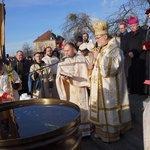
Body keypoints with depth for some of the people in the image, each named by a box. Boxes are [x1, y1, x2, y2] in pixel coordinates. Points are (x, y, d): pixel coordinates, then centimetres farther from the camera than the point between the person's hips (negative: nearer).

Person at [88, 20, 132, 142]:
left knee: (109, 110, 3)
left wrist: (98, 57, -21)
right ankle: (104, 131, 31)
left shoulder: (114, 50, -18)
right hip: (103, 87, 9)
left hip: (109, 88, -9)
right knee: (104, 109, 17)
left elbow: (108, 70, -27)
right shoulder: (104, 49, 9)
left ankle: (111, 134, 20)